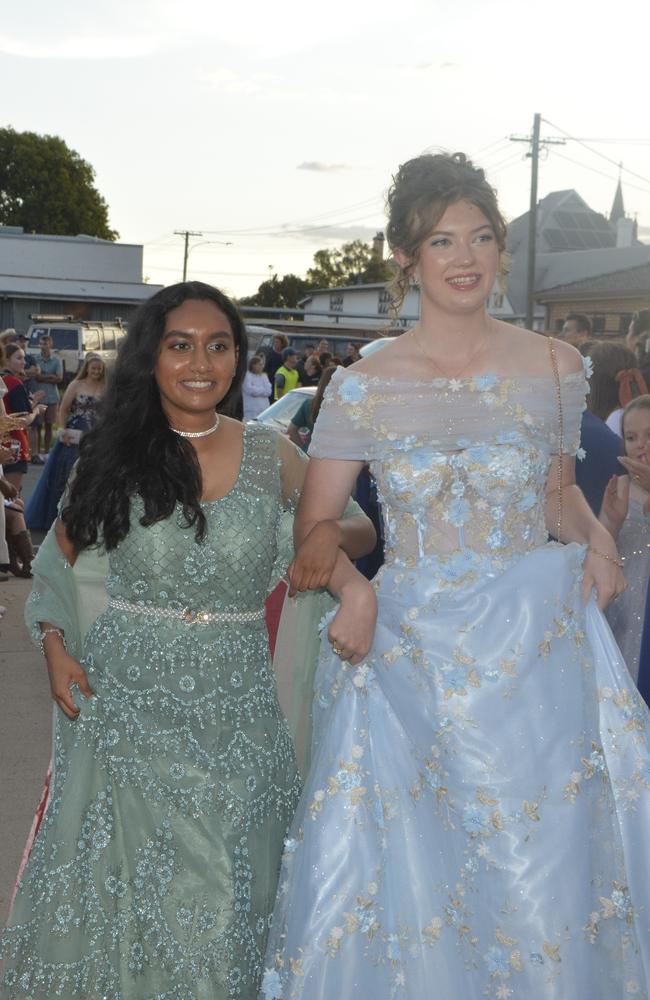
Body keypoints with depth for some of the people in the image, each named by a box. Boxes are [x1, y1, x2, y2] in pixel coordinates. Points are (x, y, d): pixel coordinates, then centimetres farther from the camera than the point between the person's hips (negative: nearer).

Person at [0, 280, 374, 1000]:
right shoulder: (112, 454, 2)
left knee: (216, 902, 4)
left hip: (232, 707, 0)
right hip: (122, 699, 0)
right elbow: (61, 559, 11)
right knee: (121, 881, 5)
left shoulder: (271, 456, 2)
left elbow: (360, 526, 12)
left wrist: (332, 534, -12)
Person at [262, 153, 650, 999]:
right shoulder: (364, 387, -2)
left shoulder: (554, 368, 1)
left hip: (538, 650, 1)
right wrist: (351, 587, -15)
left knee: (542, 874, 8)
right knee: (407, 881, 7)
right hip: (410, 657, -1)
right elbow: (313, 527, 3)